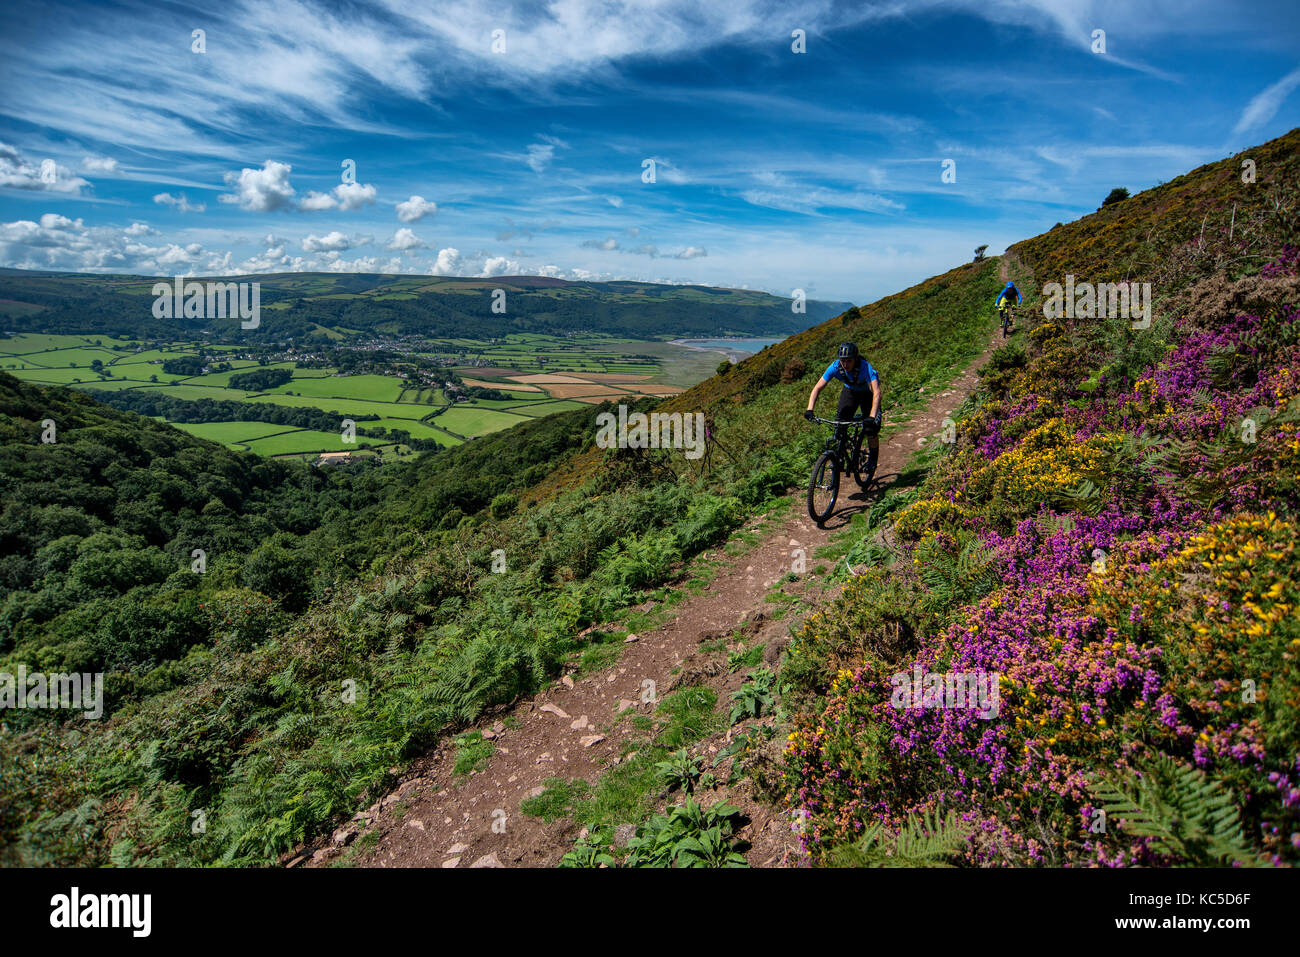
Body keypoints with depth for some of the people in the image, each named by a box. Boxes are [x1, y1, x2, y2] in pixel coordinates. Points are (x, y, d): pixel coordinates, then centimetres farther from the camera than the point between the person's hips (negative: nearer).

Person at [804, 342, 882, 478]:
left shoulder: (865, 367, -39)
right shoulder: (835, 367, -30)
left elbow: (876, 392, -47)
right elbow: (818, 388, -28)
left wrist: (872, 417, -60)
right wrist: (809, 410, -41)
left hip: (868, 393, -3)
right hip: (849, 391, 3)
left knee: (871, 429, -12)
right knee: (840, 424, -14)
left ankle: (872, 460, 11)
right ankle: (840, 457, 5)